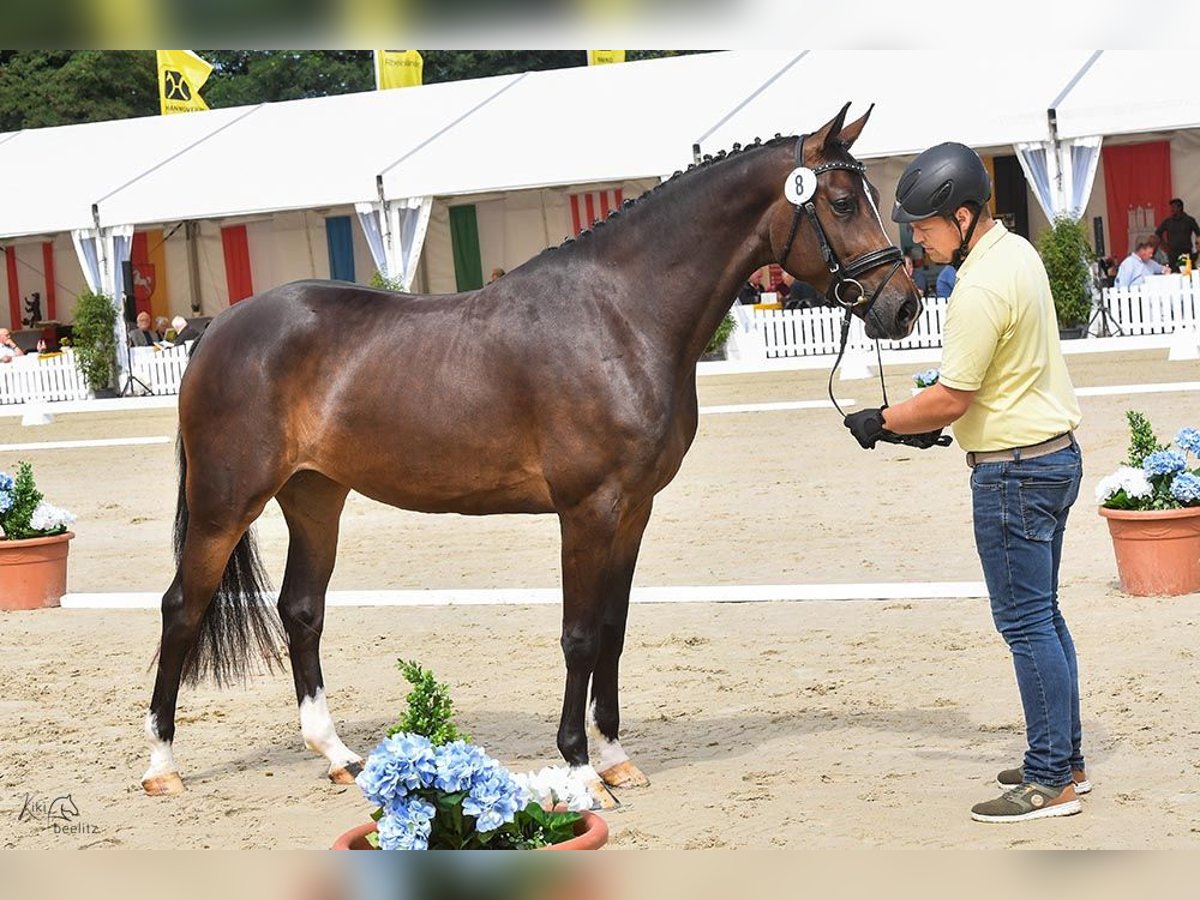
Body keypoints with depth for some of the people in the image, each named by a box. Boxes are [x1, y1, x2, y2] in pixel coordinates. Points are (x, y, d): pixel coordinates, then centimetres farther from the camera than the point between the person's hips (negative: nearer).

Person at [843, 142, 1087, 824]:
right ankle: (1064, 759, 23)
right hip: (1055, 452, 10)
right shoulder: (1018, 250, 9)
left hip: (1015, 471, -10)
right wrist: (940, 420, 15)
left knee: (1027, 623, -4)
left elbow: (951, 398, -20)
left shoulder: (981, 290, -23)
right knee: (1042, 615, 16)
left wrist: (881, 424, -5)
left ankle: (1052, 781, 0)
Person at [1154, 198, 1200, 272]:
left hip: (1186, 252, -2)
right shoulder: (1167, 221, 8)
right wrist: (1165, 242, 11)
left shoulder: (1189, 220, 2)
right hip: (1172, 253, 2)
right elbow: (1158, 233, 21)